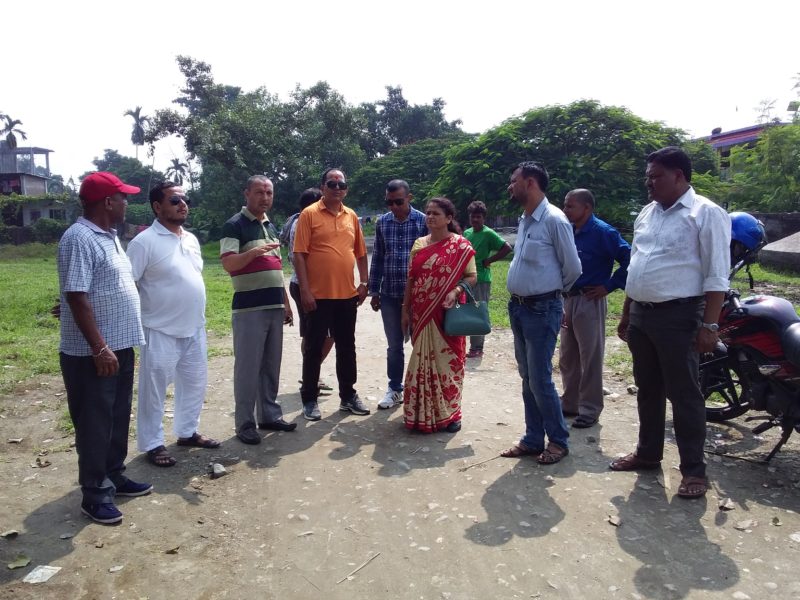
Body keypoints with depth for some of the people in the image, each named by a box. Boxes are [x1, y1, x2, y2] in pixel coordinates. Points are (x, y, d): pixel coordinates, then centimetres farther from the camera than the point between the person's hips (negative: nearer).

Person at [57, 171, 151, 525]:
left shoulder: (109, 236, 12)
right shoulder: (79, 238, -18)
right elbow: (76, 297, -23)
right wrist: (99, 348, -24)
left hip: (121, 346, 9)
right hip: (93, 354, -9)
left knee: (118, 418, 18)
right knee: (95, 424, 2)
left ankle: (114, 477, 32)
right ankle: (94, 495, 15)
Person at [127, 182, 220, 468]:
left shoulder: (191, 239, 10)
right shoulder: (145, 242, -13)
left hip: (194, 328, 7)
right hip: (161, 331, -7)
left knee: (194, 383, 17)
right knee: (154, 390, 5)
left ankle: (187, 432, 33)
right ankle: (152, 443, 18)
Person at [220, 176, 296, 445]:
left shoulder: (270, 226, 17)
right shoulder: (234, 225, -7)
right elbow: (228, 263, -19)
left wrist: (286, 303, 18)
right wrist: (254, 251, -35)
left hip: (274, 307, 7)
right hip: (249, 308, -7)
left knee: (271, 366, 12)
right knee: (247, 367, -1)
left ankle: (270, 415, 23)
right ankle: (245, 424, 8)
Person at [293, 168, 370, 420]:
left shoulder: (352, 216, 10)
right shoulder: (309, 214, -4)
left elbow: (361, 253, 16)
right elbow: (299, 254, -9)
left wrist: (364, 283, 8)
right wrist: (304, 290, -15)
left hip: (347, 294, 5)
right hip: (319, 295, -5)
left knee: (346, 347, 13)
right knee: (314, 348, 5)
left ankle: (348, 395, 26)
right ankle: (309, 399, 17)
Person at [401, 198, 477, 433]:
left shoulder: (461, 246, -4)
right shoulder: (419, 245, 10)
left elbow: (472, 277, -4)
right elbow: (411, 280, 11)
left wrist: (456, 291, -22)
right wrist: (406, 311, 9)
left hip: (447, 314, -4)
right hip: (421, 315, 4)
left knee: (448, 361, 3)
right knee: (422, 361, 8)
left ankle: (450, 413, 16)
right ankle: (422, 412, 20)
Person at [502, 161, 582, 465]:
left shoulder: (554, 220, -14)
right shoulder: (524, 220, 11)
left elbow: (573, 268, -8)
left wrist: (553, 291, 7)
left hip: (541, 309, -8)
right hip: (518, 307, 8)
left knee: (540, 380, -3)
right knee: (527, 379, 14)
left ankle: (558, 440, 16)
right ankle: (533, 439, 26)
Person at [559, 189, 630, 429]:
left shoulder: (602, 232, -11)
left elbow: (629, 258, -17)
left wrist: (609, 286, -14)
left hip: (589, 301, -8)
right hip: (567, 300, 8)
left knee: (590, 359, 1)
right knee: (567, 358, 14)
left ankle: (590, 409, 12)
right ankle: (570, 403, 27)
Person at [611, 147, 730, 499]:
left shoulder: (706, 214, -8)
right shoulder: (646, 214, 14)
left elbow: (716, 277, -12)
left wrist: (709, 325, -18)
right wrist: (626, 315, 18)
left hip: (678, 316, -7)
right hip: (641, 314, 7)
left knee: (683, 394, -1)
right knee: (647, 390, 16)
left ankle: (693, 470, 11)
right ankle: (648, 453, 30)